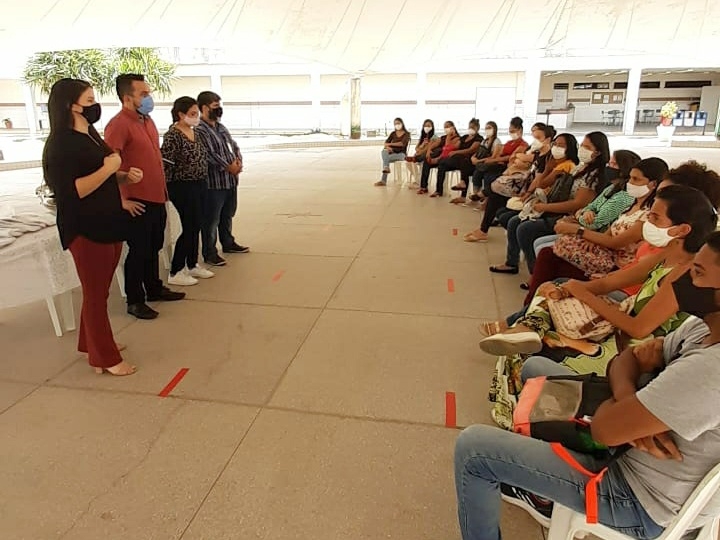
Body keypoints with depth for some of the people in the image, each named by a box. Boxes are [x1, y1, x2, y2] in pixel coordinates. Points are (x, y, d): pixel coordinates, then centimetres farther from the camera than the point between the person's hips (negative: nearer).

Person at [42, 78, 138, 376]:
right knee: (95, 294, 1)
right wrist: (108, 168, -21)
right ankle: (105, 358, 12)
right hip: (85, 229, -9)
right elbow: (70, 191, -24)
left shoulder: (91, 135, 14)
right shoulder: (60, 144, -15)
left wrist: (124, 175, 8)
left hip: (108, 223, 9)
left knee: (99, 290, 17)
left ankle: (92, 342, 33)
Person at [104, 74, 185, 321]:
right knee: (138, 251, 2)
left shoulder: (147, 120, 12)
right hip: (138, 202, -8)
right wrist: (122, 200, -20)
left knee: (154, 247, 19)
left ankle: (154, 289, 35)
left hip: (157, 198, 8)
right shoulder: (119, 124, -16)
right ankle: (134, 301, 16)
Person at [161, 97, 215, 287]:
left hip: (199, 186, 8)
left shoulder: (193, 132, 10)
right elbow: (165, 164, -18)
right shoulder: (173, 136, -16)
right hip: (183, 188, -8)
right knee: (189, 228, -5)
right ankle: (175, 273, 6)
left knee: (196, 227, 14)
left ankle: (192, 265, 28)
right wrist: (169, 190, -15)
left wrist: (203, 182, 16)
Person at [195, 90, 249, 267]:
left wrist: (238, 161, -3)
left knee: (227, 215, 21)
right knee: (211, 219, -1)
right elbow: (209, 154, -20)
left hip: (231, 180, 9)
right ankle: (209, 253, 8)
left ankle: (228, 243, 37)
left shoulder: (221, 127, 15)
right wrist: (229, 167, -16)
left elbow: (234, 146, 16)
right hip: (214, 182, -9)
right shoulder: (199, 130, -13)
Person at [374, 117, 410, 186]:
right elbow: (386, 143, 2)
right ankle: (386, 168, -46)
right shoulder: (393, 134, 14)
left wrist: (390, 144, -16)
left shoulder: (406, 134, 1)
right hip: (392, 152, 4)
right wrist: (387, 147, -22)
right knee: (383, 152, -31)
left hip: (401, 154, -4)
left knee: (386, 159, -32)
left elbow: (402, 143, -17)